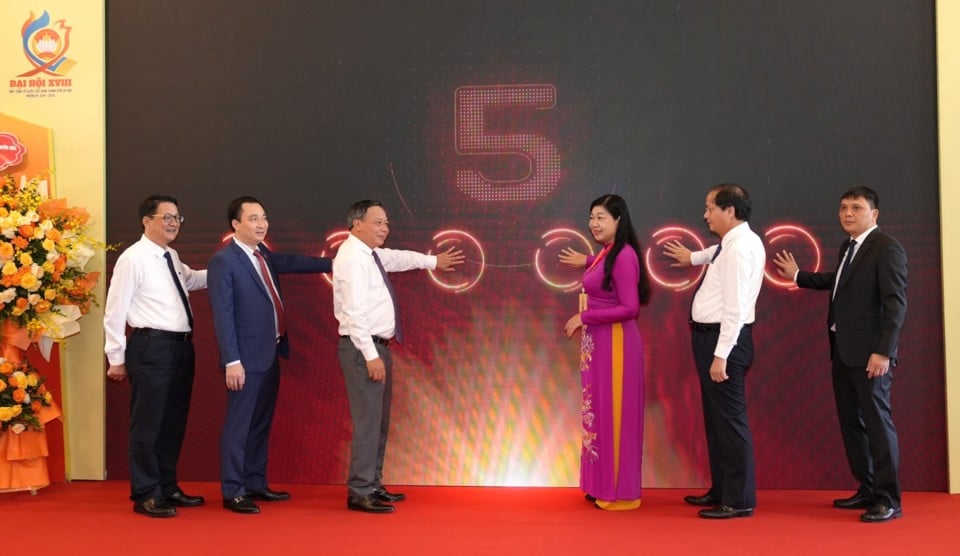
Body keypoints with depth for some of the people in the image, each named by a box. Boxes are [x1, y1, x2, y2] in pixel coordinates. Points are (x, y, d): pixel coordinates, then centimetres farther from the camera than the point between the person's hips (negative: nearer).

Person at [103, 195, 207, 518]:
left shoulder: (171, 258, 13)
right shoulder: (133, 259, -11)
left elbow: (191, 279, 34)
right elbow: (115, 312, -11)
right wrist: (116, 358, -10)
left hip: (181, 347, 9)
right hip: (151, 347, -8)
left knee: (174, 422, 15)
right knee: (148, 424, -1)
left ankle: (167, 488, 27)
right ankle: (145, 495, 10)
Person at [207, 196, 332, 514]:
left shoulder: (264, 256, 11)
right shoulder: (223, 261, -13)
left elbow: (292, 262, 23)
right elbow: (223, 315, -16)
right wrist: (232, 361, -20)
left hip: (271, 354, 9)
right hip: (247, 358, -8)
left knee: (261, 424, 16)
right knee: (238, 426, 0)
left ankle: (256, 484, 26)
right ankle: (232, 493, 9)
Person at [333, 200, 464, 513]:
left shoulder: (371, 254, 12)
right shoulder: (353, 258, -17)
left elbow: (397, 258, 34)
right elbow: (354, 312, -23)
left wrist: (433, 261, 44)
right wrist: (370, 355, -25)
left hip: (378, 346, 10)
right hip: (363, 349, -10)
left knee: (379, 420, 15)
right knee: (368, 421, -9)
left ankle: (372, 485, 25)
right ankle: (359, 493, -2)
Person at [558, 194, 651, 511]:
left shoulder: (623, 256, -18)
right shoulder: (607, 253, 9)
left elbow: (630, 308, -22)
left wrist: (584, 317, -19)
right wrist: (587, 263, 30)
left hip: (616, 343, -10)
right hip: (597, 343, 10)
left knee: (614, 414, 0)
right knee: (599, 412, 15)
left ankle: (620, 492, 12)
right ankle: (603, 486, 25)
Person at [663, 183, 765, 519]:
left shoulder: (739, 248, -18)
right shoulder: (734, 242, 12)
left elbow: (735, 308, -24)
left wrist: (721, 355, -24)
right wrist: (693, 257, 44)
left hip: (723, 339, -11)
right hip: (711, 336, 11)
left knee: (729, 418, -5)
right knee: (715, 417, 17)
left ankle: (739, 501, 3)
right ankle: (721, 490, 28)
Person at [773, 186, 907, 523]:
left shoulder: (887, 249, -12)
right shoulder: (848, 248, 13)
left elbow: (896, 304, -17)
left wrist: (883, 352, -23)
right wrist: (798, 275, 33)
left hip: (869, 353, -9)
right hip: (842, 351, 9)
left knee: (877, 421, -4)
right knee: (850, 422, 13)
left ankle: (889, 499, 4)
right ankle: (867, 490, 23)